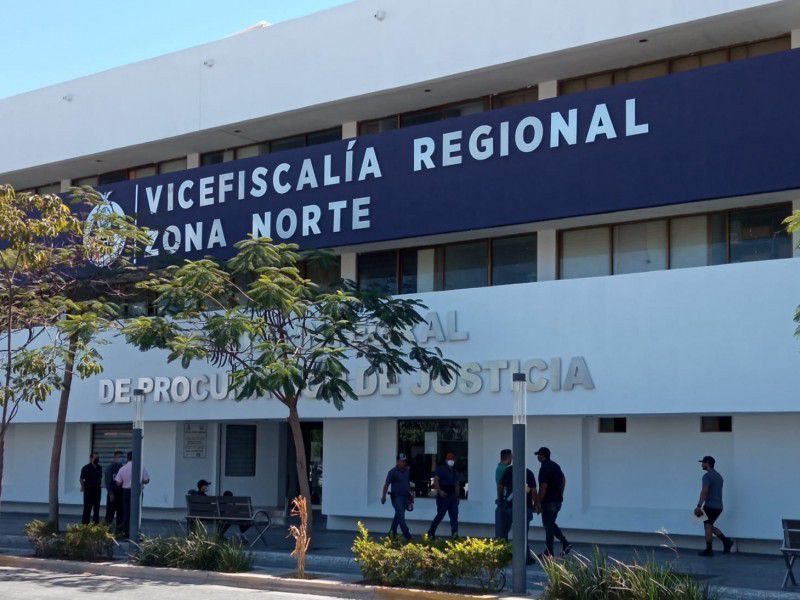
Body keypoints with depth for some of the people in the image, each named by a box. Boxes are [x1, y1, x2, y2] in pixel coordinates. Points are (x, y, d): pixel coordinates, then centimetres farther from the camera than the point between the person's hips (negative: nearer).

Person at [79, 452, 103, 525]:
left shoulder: (99, 468, 8)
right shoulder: (86, 468, -7)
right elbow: (81, 479, -10)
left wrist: (100, 485, 10)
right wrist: (82, 486, -20)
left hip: (97, 489, 5)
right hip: (88, 489, -5)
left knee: (97, 507, 9)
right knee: (87, 507, -2)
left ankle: (96, 522, 18)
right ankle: (85, 523, 4)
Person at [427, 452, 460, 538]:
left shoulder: (455, 472, 18)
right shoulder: (441, 469, -3)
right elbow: (435, 480, -12)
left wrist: (457, 495, 13)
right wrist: (440, 491, -22)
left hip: (452, 496, 6)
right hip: (443, 496, -6)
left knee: (454, 516, -4)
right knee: (440, 515, -2)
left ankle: (455, 533, -10)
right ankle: (431, 531, 13)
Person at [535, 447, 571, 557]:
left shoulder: (544, 468, -18)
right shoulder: (555, 465, 10)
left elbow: (543, 487, -22)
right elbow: (563, 480, 20)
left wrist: (538, 503, -15)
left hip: (548, 501, -9)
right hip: (558, 500, 9)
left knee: (548, 526, 0)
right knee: (551, 524, 21)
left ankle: (549, 553, 6)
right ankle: (565, 543, 10)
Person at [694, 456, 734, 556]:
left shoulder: (707, 476, -12)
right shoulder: (719, 476, 17)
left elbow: (704, 491, -22)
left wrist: (699, 506, -25)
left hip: (710, 506, -8)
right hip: (719, 506, 8)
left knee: (708, 527, 0)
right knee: (710, 526, 17)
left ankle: (708, 550, 5)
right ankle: (726, 540, 2)